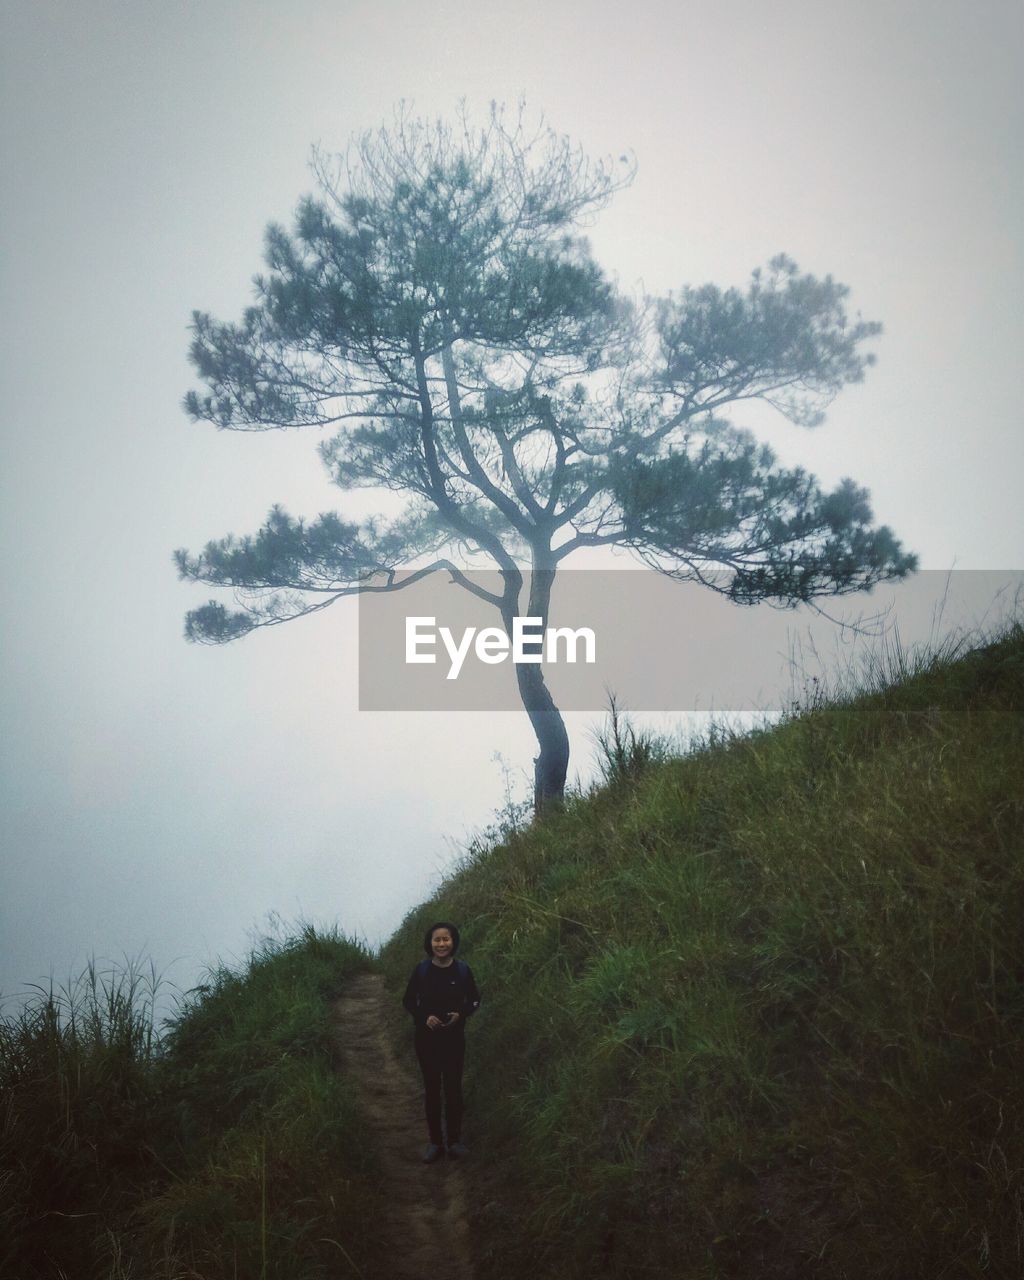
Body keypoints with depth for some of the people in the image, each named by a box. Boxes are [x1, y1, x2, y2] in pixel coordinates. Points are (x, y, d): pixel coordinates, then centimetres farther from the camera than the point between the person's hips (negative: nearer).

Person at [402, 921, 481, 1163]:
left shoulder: (462, 970, -6)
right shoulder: (421, 970, -7)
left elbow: (474, 1000, 4)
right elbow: (408, 1001, 1)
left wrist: (460, 1014, -15)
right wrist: (425, 1017, -15)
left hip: (454, 1038, 0)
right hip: (427, 1038, 0)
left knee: (453, 1088, 4)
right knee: (431, 1089, 6)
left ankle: (454, 1141, 15)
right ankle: (435, 1142, 15)